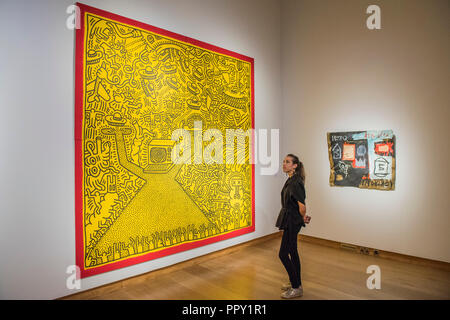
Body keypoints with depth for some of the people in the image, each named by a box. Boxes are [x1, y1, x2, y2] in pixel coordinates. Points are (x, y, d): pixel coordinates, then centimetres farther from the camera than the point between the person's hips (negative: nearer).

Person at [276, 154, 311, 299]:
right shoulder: (290, 180, 10)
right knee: (292, 252, 17)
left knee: (283, 254, -3)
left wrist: (303, 218, -3)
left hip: (292, 221, -10)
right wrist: (303, 217, 16)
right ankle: (296, 283, 30)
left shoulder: (295, 182, -21)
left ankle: (297, 288, 9)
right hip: (290, 220, 10)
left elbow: (302, 206, -20)